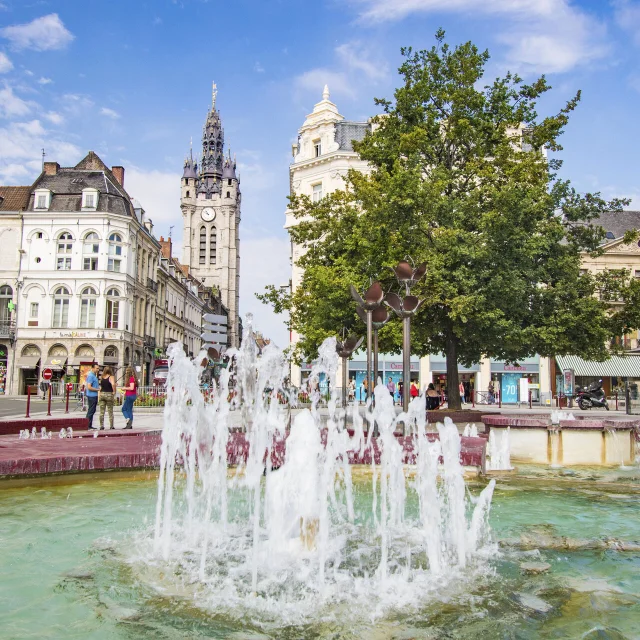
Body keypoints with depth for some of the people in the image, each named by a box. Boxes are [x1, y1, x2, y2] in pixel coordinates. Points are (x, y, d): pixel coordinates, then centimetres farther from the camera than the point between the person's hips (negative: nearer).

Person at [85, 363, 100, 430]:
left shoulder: (94, 375, 16)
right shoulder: (91, 376, -15)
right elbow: (89, 387, -21)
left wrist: (98, 387, 12)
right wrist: (98, 389, -15)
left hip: (94, 396, 10)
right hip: (91, 396, -10)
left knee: (92, 411, 13)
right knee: (91, 411, -6)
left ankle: (90, 426, 19)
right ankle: (88, 426, -1)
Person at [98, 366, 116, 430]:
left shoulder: (101, 377, 7)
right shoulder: (111, 377, -9)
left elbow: (100, 387, 8)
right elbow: (113, 384, -25)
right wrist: (114, 392, -15)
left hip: (101, 394, 4)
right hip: (109, 394, -4)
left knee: (102, 412, 8)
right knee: (110, 412, 5)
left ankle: (101, 425, 7)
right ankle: (111, 426, 7)